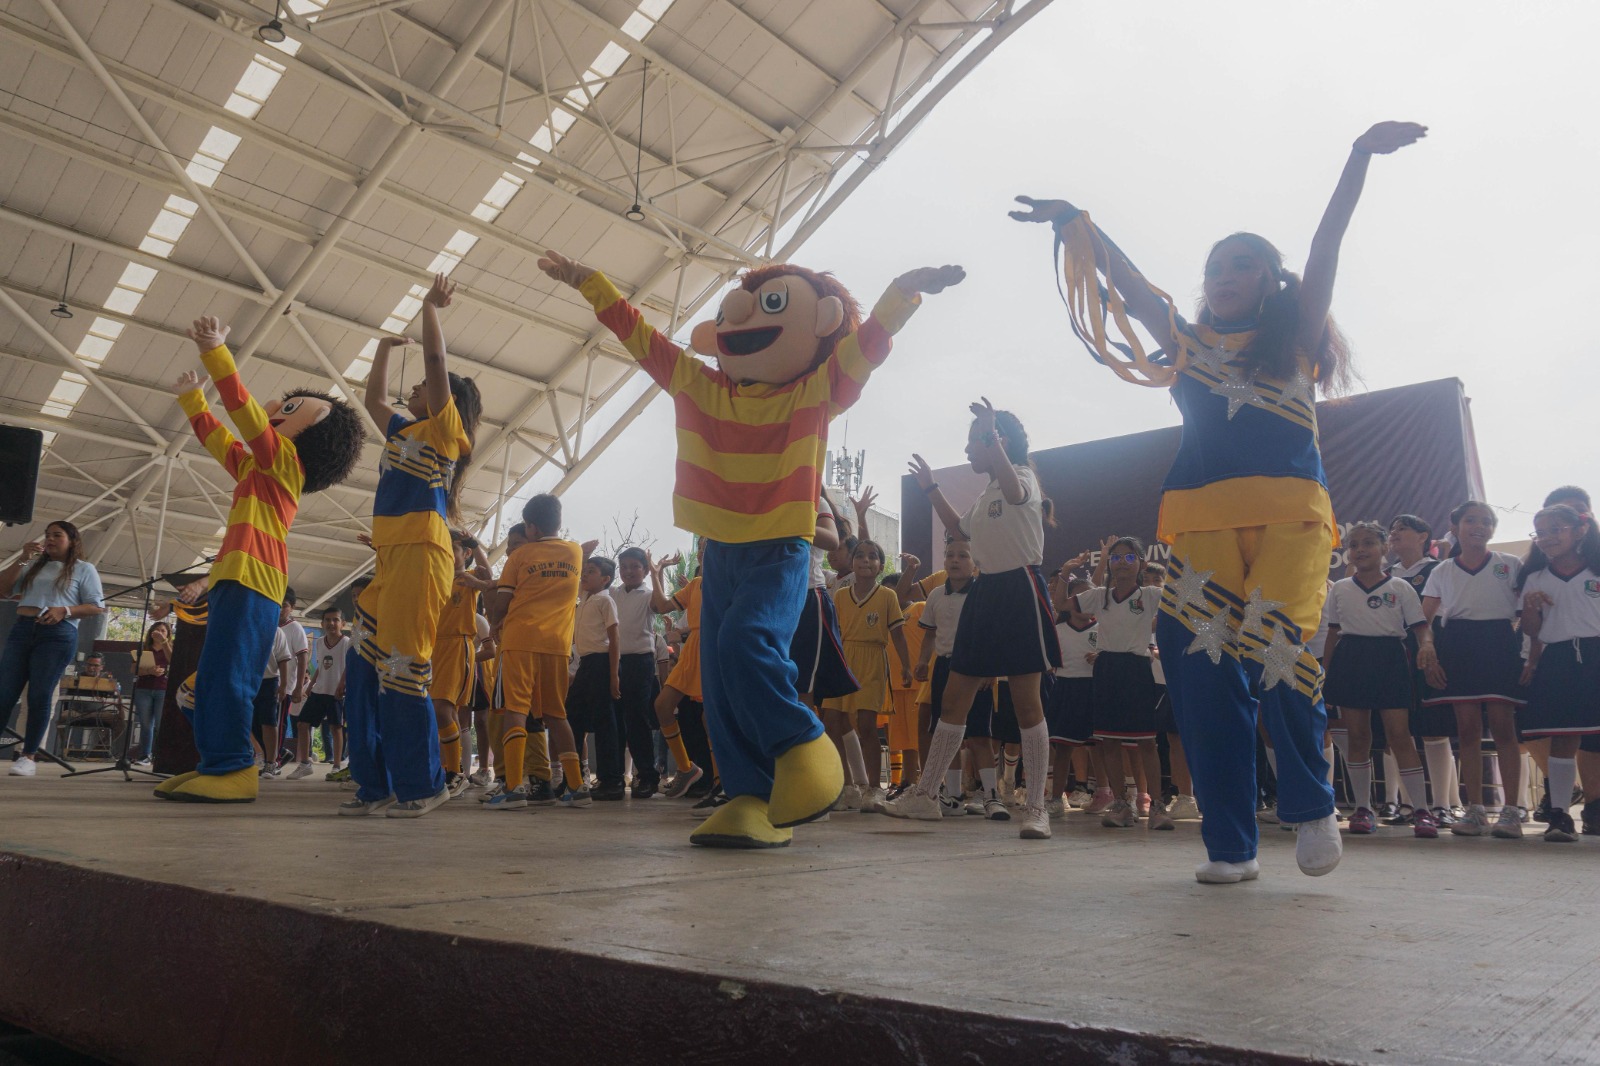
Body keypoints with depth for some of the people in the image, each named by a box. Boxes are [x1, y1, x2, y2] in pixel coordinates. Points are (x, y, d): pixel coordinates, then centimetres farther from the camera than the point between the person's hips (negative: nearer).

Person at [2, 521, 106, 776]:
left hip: (58, 635, -4)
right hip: (21, 630, 4)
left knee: (39, 696, -8)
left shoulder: (84, 568, 9)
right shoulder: (34, 565, 22)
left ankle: (29, 756, -3)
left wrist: (64, 610, -14)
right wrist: (22, 559, 3)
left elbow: (97, 607, 3)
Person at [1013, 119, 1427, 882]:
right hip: (1204, 524, 3)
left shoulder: (1296, 337, 18)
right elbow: (1127, 282, 20)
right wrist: (1072, 224, 18)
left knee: (1273, 654, -21)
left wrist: (1362, 155, -1)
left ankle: (1313, 805, 4)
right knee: (1202, 676, -6)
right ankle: (1230, 847, 3)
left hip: (1288, 517, -2)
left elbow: (1327, 243, 7)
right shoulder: (1190, 345, 23)